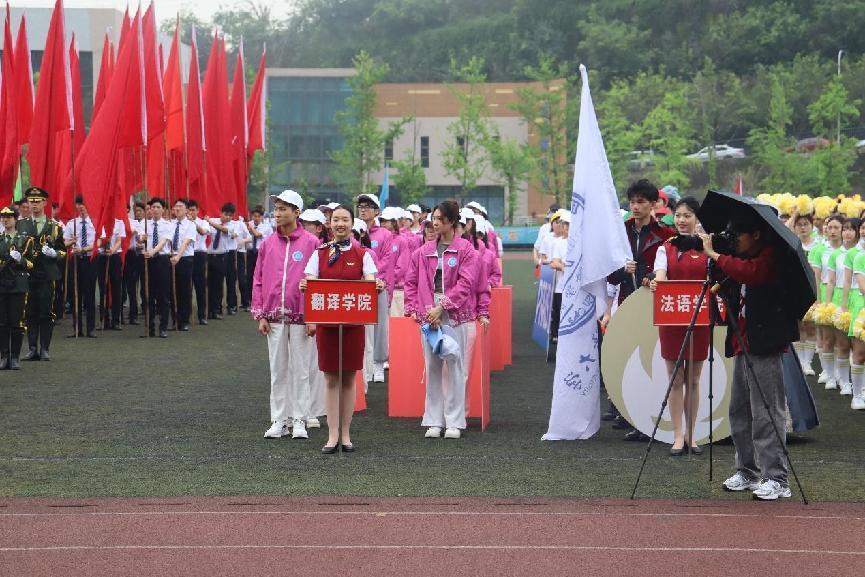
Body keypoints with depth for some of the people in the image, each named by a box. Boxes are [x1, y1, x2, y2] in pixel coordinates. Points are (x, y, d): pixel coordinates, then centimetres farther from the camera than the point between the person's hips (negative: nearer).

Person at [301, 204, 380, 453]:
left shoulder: (361, 254, 5)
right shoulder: (320, 254, 6)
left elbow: (370, 283, -6)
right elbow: (310, 284, -2)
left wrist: (378, 287, -29)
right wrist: (304, 286, -24)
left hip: (353, 322, 0)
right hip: (326, 321, 0)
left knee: (349, 378, 5)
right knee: (331, 379, 2)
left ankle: (345, 434, 13)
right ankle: (332, 435, 5)